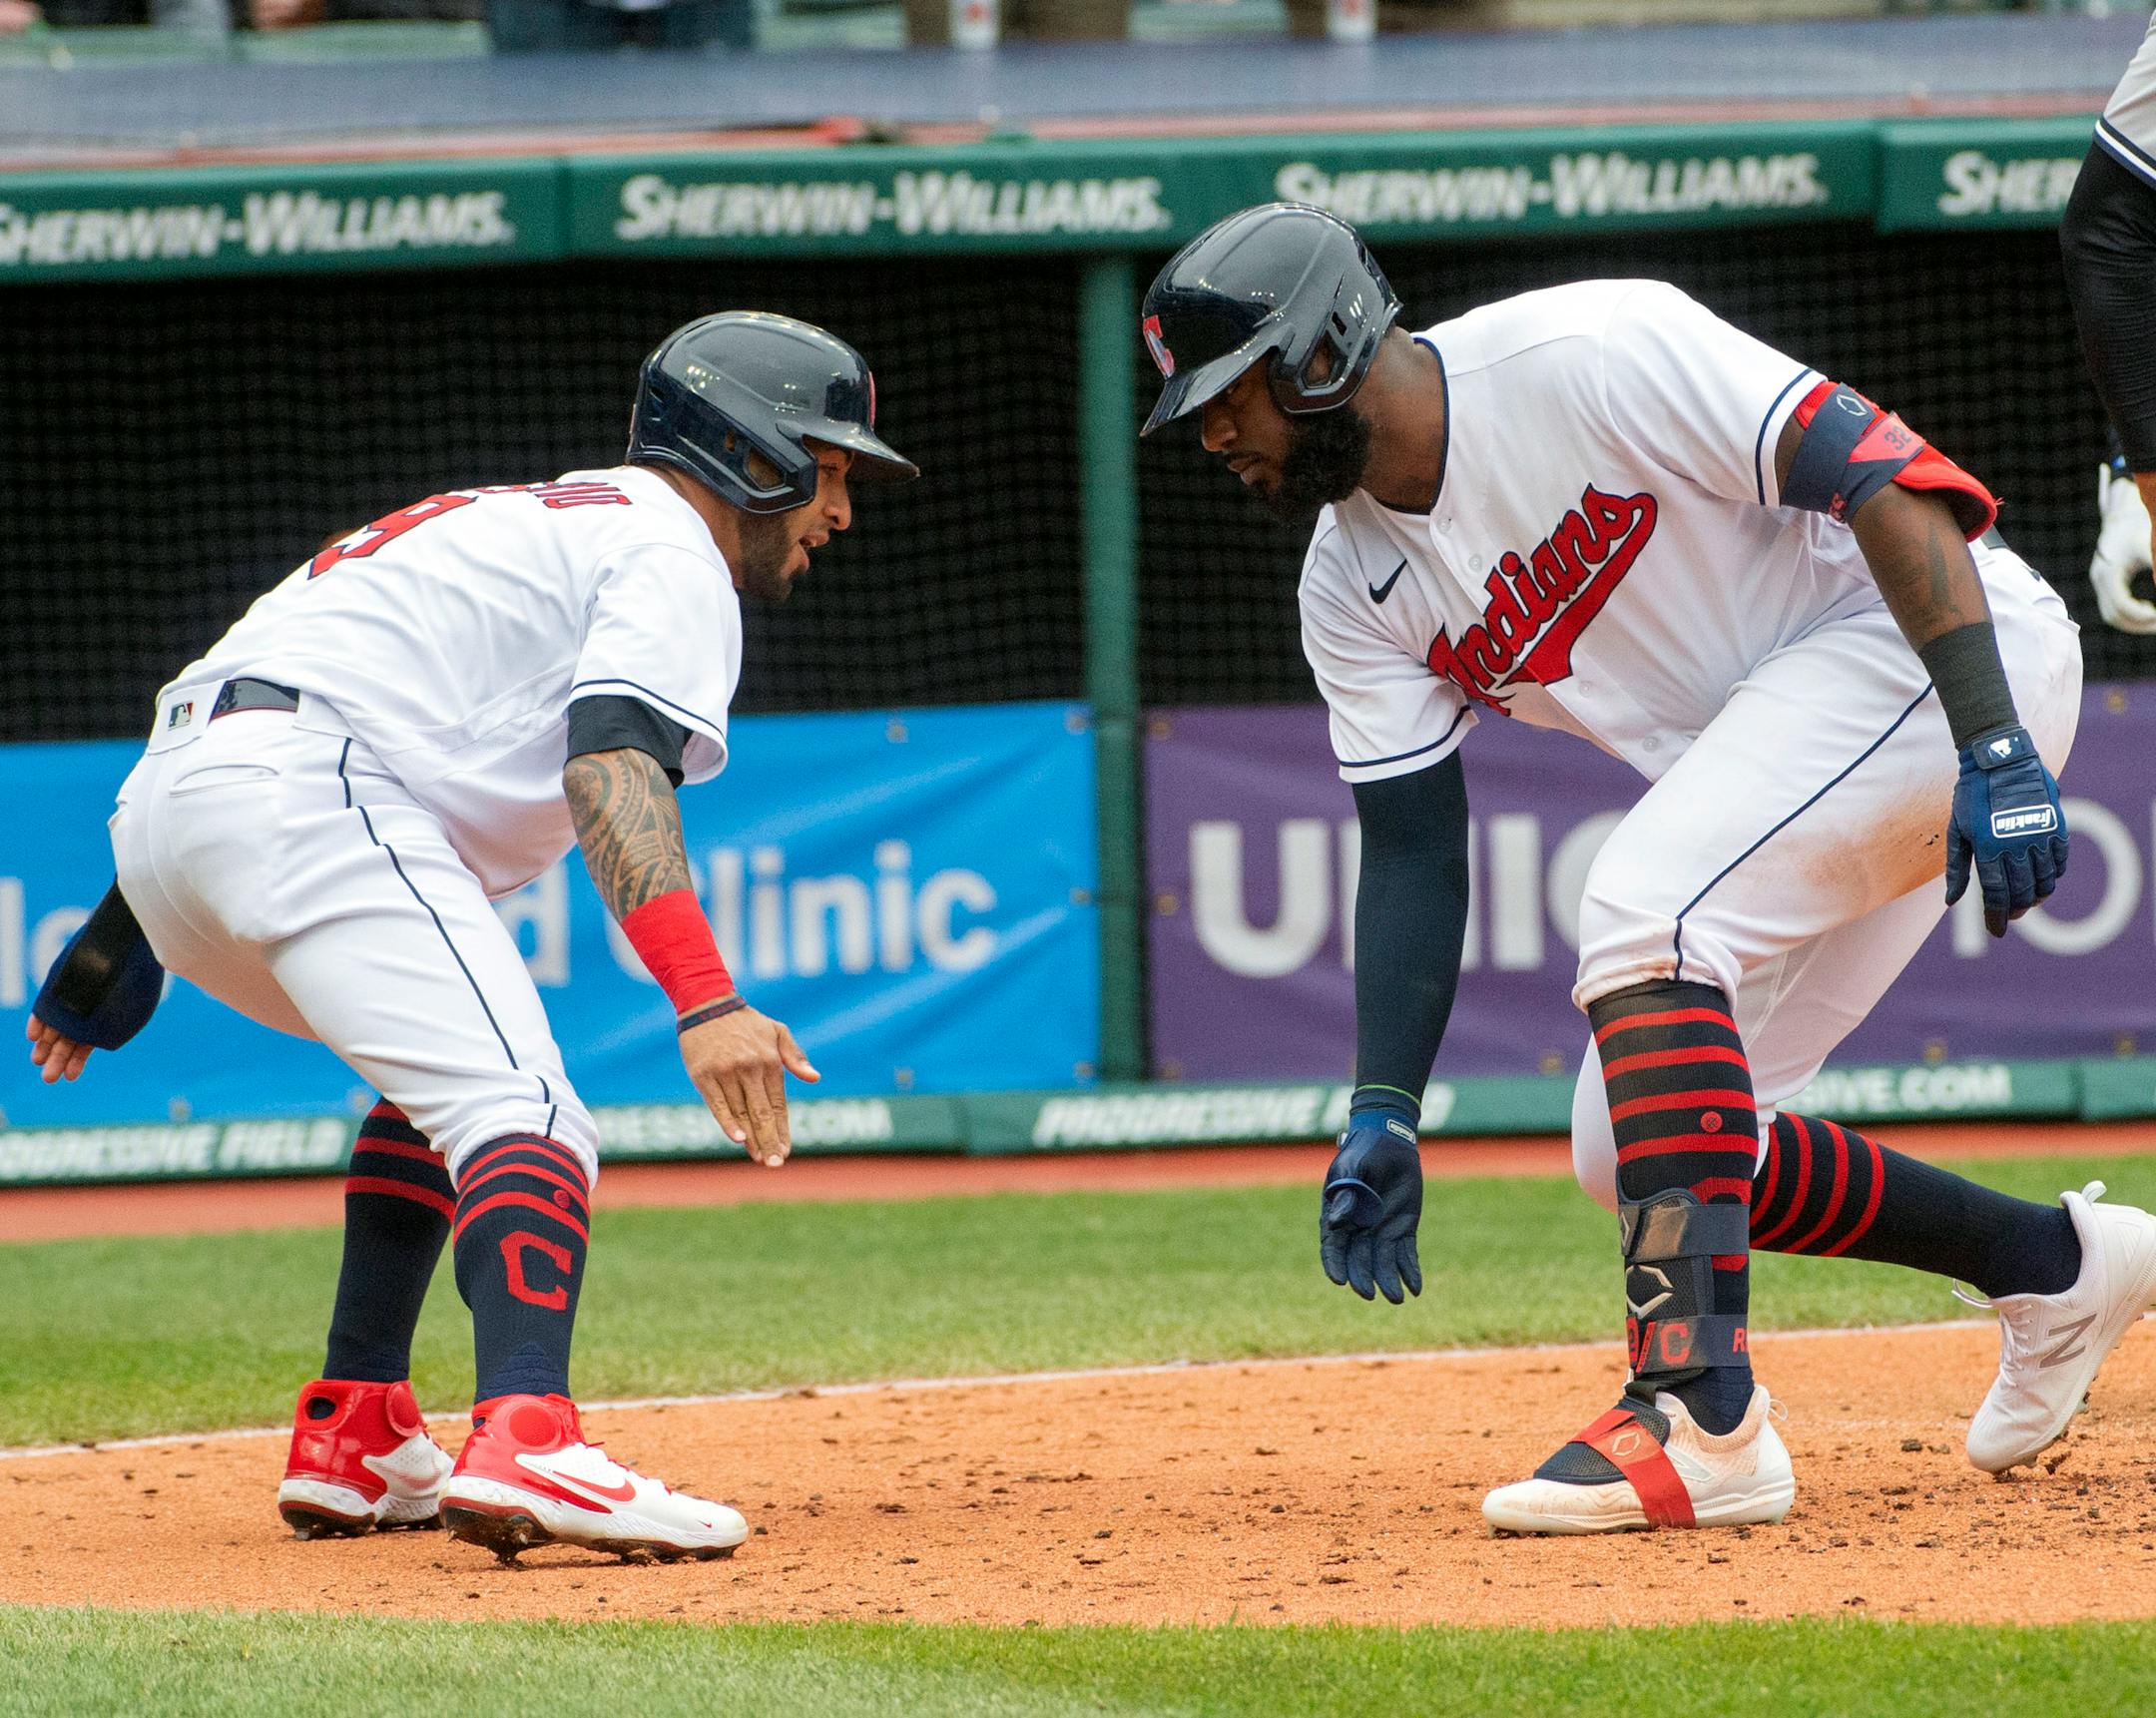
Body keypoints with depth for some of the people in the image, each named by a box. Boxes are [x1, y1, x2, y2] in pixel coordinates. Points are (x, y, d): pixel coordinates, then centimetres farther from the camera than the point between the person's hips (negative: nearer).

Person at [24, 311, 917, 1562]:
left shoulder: (537, 523, 34)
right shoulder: (669, 548, 5)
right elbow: (613, 758, -15)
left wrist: (121, 947, 34)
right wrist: (704, 998, -27)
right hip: (304, 796, -10)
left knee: (448, 1077, 29)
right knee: (524, 1111, -20)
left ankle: (351, 1444, 21)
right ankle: (526, 1445, -44)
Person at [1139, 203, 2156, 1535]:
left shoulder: (1589, 358, -22)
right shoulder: (1355, 586, 2)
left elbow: (1879, 476, -25)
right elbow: (1412, 853, 4)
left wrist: (1994, 746, -32)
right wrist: (1386, 1114, -8)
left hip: (1934, 640, -9)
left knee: (1640, 913, -29)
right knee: (1635, 1155, 4)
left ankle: (1702, 1421, -32)